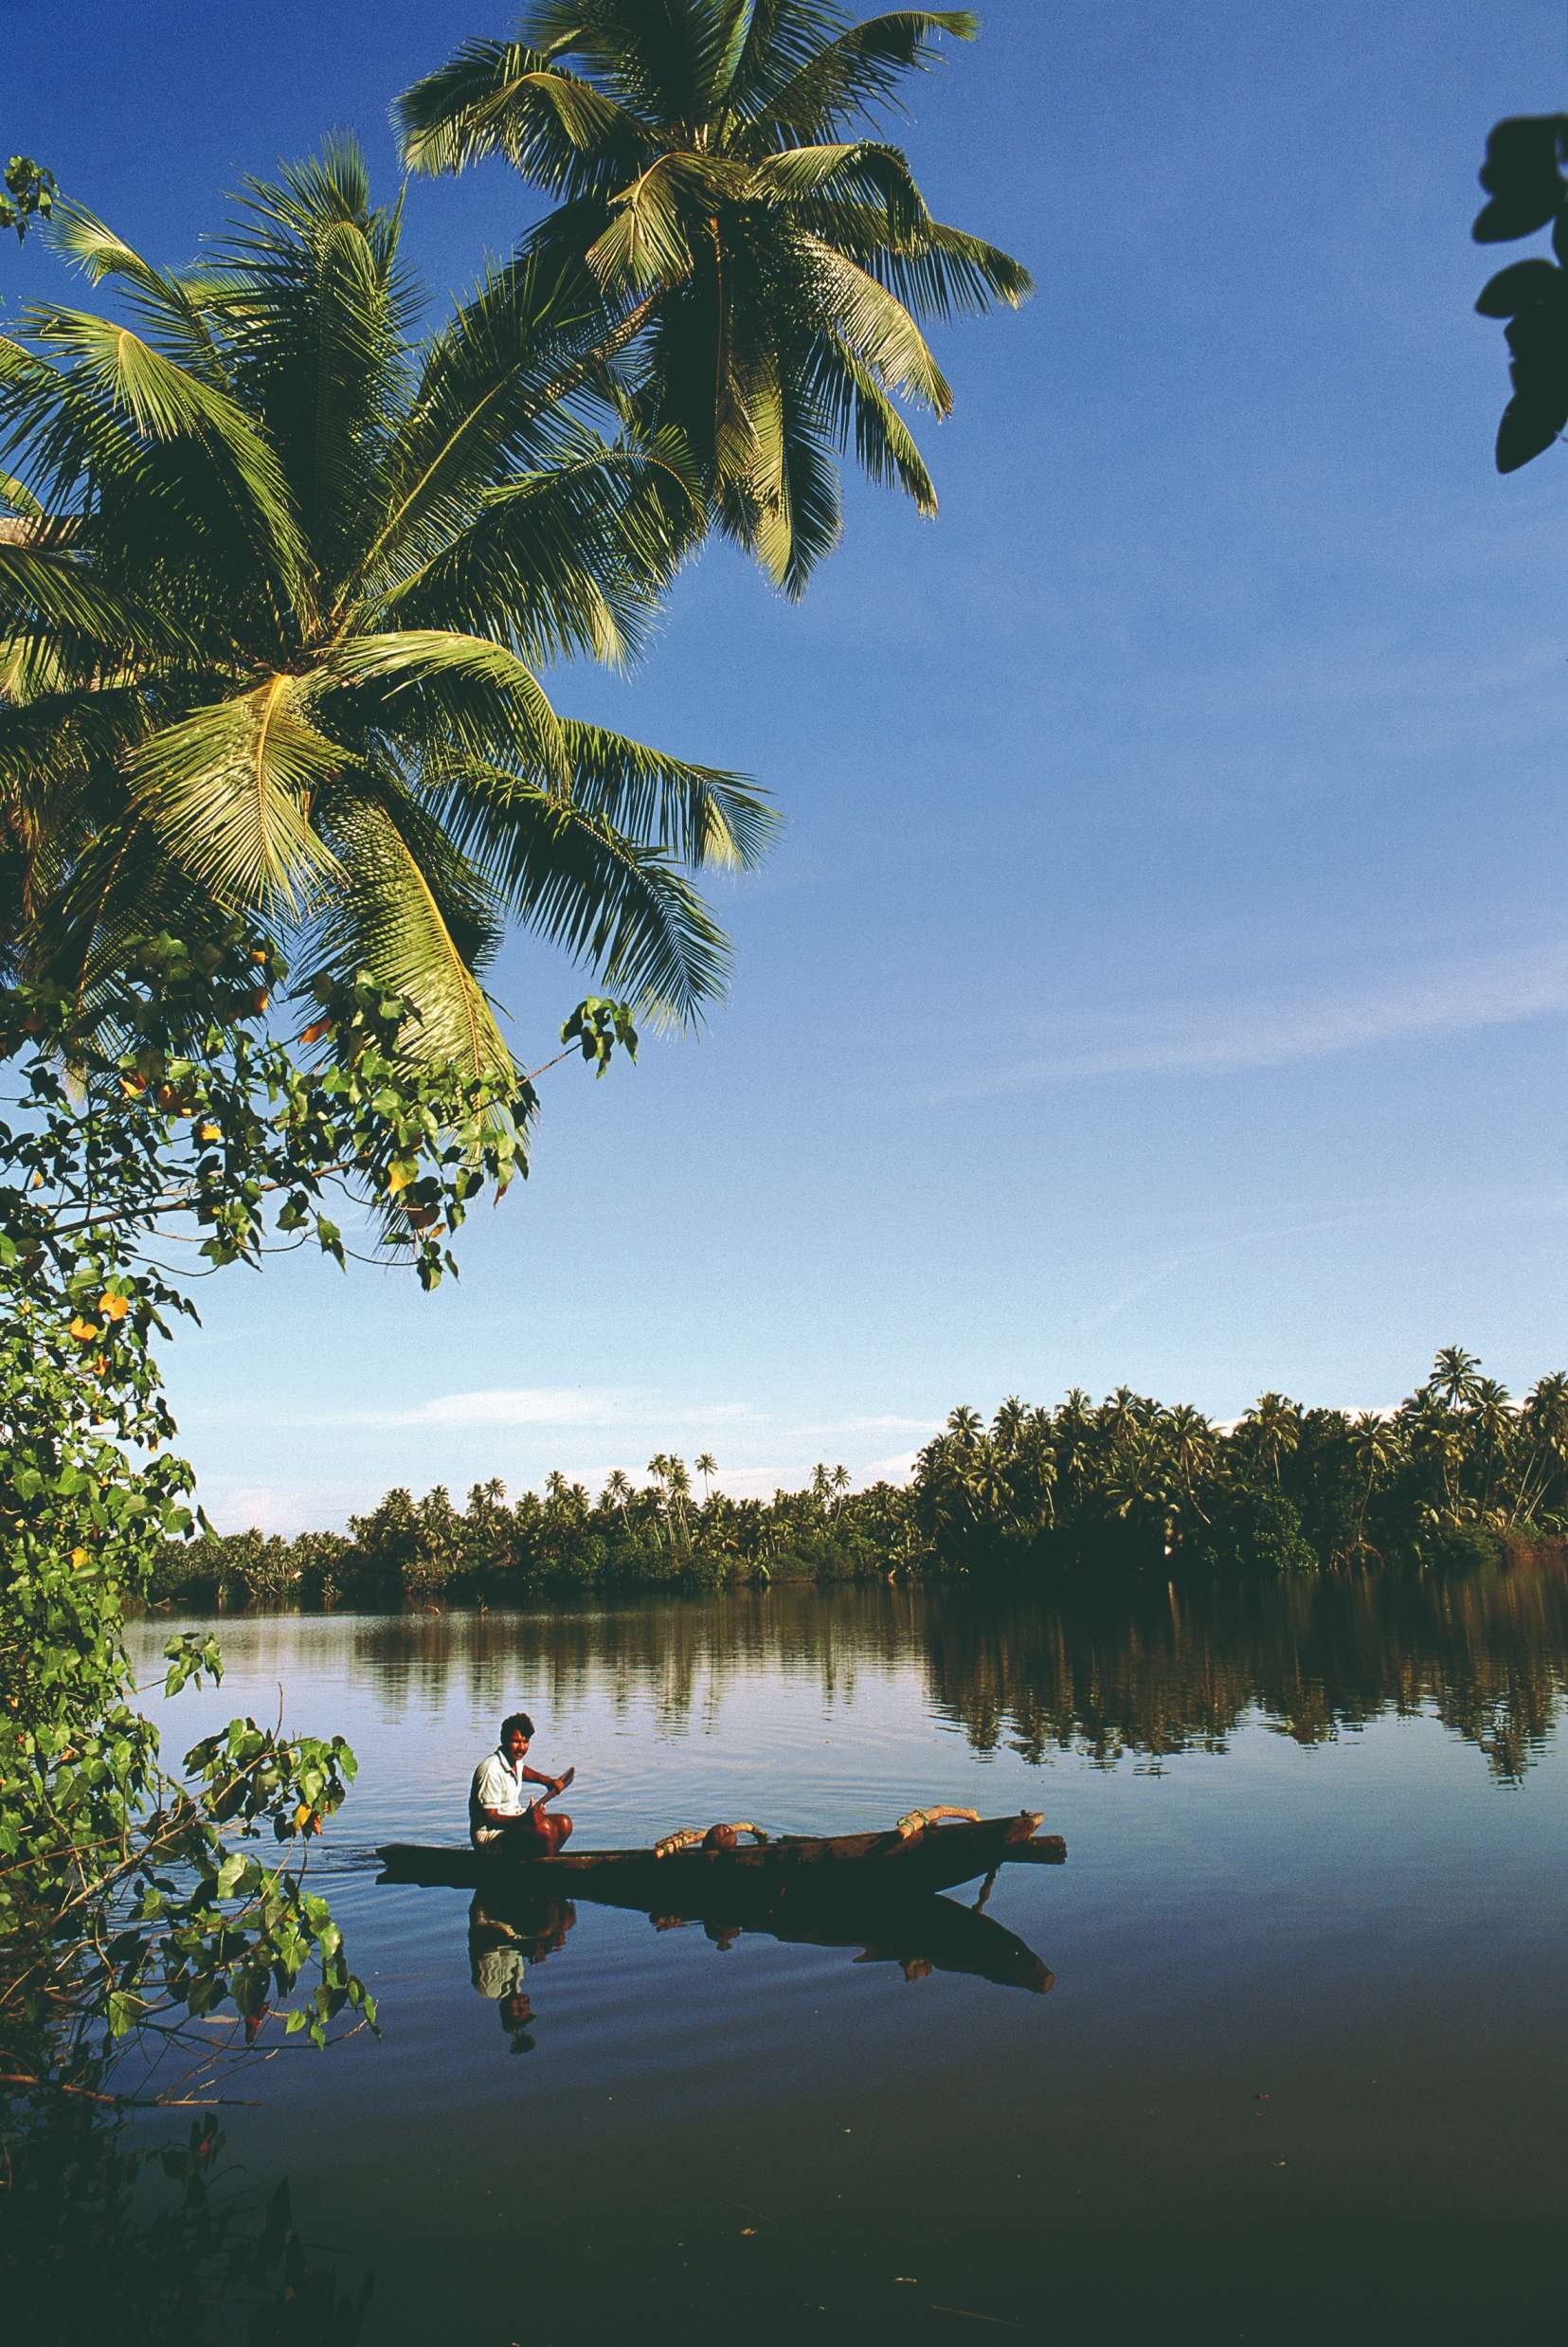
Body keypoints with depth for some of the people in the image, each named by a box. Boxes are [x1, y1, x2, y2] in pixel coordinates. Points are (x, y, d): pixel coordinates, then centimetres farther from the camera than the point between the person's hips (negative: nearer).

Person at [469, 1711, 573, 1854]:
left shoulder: (515, 1759, 6)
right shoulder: (491, 1770, -23)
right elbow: (490, 1817, -24)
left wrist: (547, 1781, 21)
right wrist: (523, 1819, -37)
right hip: (488, 1835, -10)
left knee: (564, 1823, 0)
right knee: (544, 1828, -30)